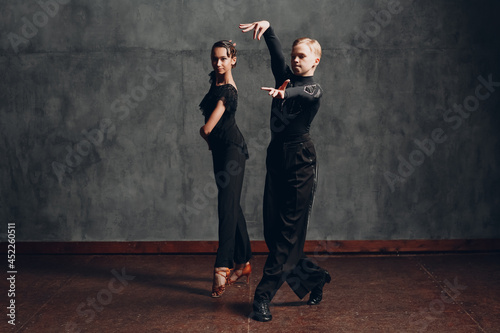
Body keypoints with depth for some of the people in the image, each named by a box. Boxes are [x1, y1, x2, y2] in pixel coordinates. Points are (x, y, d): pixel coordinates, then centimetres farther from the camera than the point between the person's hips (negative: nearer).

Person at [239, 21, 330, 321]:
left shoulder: (315, 89, -2)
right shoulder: (285, 76, 14)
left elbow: (303, 92, -26)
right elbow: (276, 52, -2)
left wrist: (284, 93, -48)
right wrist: (267, 28, -22)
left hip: (300, 160, -6)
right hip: (276, 157, 7)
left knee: (289, 231, -6)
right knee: (272, 231, 6)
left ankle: (264, 295, -3)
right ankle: (315, 278, 22)